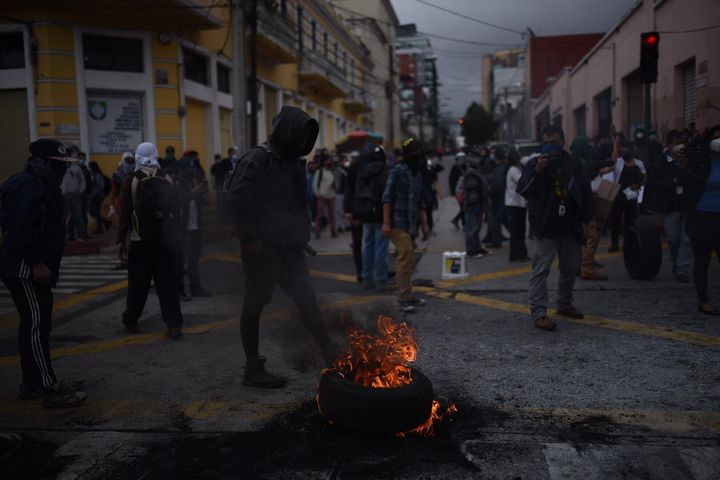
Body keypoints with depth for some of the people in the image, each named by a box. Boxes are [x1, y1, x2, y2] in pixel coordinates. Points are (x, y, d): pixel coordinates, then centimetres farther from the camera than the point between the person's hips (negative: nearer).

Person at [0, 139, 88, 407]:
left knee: (34, 325, 15)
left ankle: (31, 384, 25)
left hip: (33, 269, 11)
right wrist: (36, 262, -24)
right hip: (26, 270, -11)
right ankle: (50, 390, -6)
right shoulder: (28, 186, -15)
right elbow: (22, 227, -25)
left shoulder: (40, 185, 18)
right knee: (36, 326, -9)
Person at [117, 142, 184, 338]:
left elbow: (125, 213, -6)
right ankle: (174, 325, 0)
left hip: (140, 241, -2)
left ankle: (130, 321, 25)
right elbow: (176, 211, 5)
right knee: (167, 283, 4)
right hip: (166, 241, 2)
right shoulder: (166, 182, 3)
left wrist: (121, 240, -1)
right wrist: (175, 237, 13)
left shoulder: (131, 181, -5)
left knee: (138, 283, 10)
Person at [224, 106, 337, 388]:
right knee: (255, 303, 4)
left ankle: (331, 356, 18)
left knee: (305, 298, 10)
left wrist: (301, 236, 12)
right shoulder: (258, 160, -15)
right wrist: (250, 239, -19)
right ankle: (253, 369, 16)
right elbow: (236, 200, -20)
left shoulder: (294, 161, 11)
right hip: (262, 248, -8)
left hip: (289, 247, 8)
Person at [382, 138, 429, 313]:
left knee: (408, 261, 10)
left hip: (411, 225, 8)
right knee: (406, 258, -14)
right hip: (398, 224, -8)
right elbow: (387, 197, -11)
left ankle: (406, 295, 18)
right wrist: (386, 222, -17)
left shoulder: (417, 175, 18)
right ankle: (404, 298, -10)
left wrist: (423, 225, 22)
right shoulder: (398, 171, -5)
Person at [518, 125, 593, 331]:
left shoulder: (573, 164, 8)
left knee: (571, 268, 14)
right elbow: (523, 190, -19)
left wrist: (585, 216, 8)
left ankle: (564, 304, 31)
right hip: (547, 227, -5)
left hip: (570, 227, 5)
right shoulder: (534, 164, -5)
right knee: (541, 269, -9)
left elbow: (585, 190, 15)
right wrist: (537, 171, -31)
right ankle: (539, 312, -7)